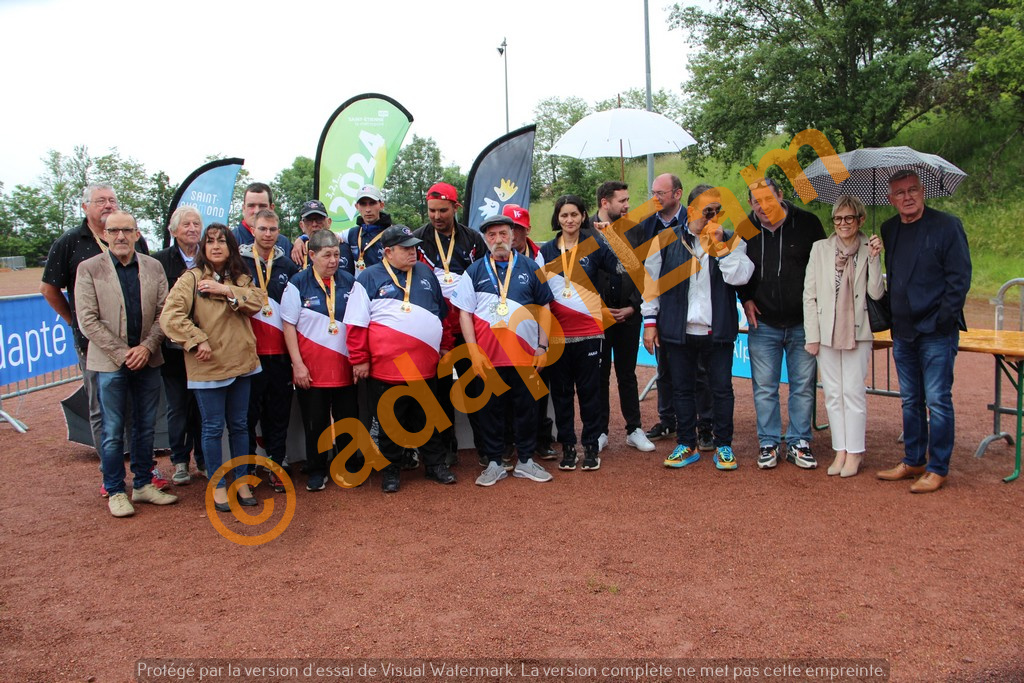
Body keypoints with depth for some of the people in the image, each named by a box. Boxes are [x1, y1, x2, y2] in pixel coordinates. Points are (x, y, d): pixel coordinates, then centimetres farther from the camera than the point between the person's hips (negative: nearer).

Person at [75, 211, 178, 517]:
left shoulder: (153, 267, 5)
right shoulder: (89, 269, -3)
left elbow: (164, 312, 3)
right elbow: (88, 320, -7)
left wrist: (147, 347, -10)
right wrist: (122, 353, -13)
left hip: (147, 360, 3)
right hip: (110, 362, -3)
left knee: (145, 427, 11)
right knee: (113, 432, 4)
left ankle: (143, 485, 24)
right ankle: (115, 492, 16)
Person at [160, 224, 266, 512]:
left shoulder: (241, 279, 9)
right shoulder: (191, 278, -6)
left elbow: (257, 301, -8)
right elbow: (170, 317, -15)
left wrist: (227, 290, -18)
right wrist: (197, 341, -16)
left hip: (241, 361, 4)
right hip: (208, 365, -4)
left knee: (239, 424, 13)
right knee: (213, 428, 5)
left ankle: (242, 480, 25)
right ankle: (218, 485, 19)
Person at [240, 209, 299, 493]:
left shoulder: (287, 264, 11)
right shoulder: (239, 262, 1)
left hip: (280, 351, 3)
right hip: (249, 349, -2)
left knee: (279, 412, 7)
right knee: (248, 411, 4)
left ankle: (275, 465, 18)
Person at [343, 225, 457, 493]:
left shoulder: (426, 273, 12)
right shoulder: (369, 278, -2)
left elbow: (444, 313, 20)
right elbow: (357, 324, -5)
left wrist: (446, 346, 18)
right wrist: (360, 359, -8)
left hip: (425, 367, 4)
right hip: (385, 368, -4)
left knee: (428, 419, 15)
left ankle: (435, 464, 28)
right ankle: (390, 471, 23)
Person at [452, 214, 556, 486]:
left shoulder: (530, 267, 7)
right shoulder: (475, 271, 5)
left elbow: (544, 308, 10)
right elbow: (464, 313, 2)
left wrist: (542, 345, 3)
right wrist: (473, 351, -7)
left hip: (525, 353, 1)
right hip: (488, 355, -1)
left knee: (526, 407, 8)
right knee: (491, 408, 7)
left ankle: (525, 461, 21)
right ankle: (494, 463, 18)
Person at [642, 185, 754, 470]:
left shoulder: (731, 241, 4)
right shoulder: (667, 240, 2)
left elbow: (740, 277, -11)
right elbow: (651, 281, 5)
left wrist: (719, 244, -15)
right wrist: (650, 321, 1)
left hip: (717, 331, 0)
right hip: (678, 330, 0)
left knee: (722, 389, 5)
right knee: (682, 389, 9)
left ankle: (723, 445, 20)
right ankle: (687, 445, 22)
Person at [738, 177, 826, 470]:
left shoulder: (807, 223, -3)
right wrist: (746, 298, 1)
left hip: (802, 322, -1)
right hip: (763, 323, 1)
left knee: (803, 386, 7)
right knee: (764, 387, 5)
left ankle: (799, 443, 19)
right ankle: (769, 444, 17)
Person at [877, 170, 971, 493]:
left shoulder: (946, 225, -5)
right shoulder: (888, 230, 10)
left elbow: (960, 276, -8)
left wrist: (943, 318, -13)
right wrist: (887, 316, 7)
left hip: (937, 332, -6)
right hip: (903, 332, 6)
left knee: (937, 400, -2)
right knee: (910, 400, 13)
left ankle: (938, 468, 7)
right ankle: (913, 461, 23)